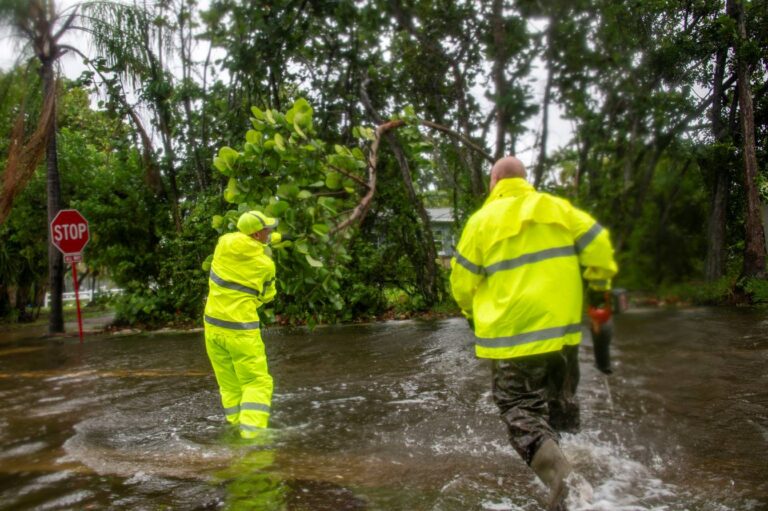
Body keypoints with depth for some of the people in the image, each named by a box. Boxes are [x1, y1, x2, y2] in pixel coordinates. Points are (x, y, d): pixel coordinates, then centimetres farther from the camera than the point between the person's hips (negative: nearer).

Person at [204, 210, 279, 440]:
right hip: (241, 330, -5)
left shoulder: (223, 244, -3)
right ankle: (251, 433, -9)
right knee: (257, 383, 2)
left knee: (229, 385, 15)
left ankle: (238, 428, 20)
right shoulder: (266, 264, -11)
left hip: (213, 324, 5)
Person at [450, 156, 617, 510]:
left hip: (514, 333, -4)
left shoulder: (483, 220, -2)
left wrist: (474, 314, 19)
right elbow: (599, 247, 0)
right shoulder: (559, 208, 7)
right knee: (559, 405, 22)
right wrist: (600, 287, 15)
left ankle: (560, 476, -22)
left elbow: (463, 282, 1)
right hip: (562, 328, 4)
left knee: (521, 409, -1)